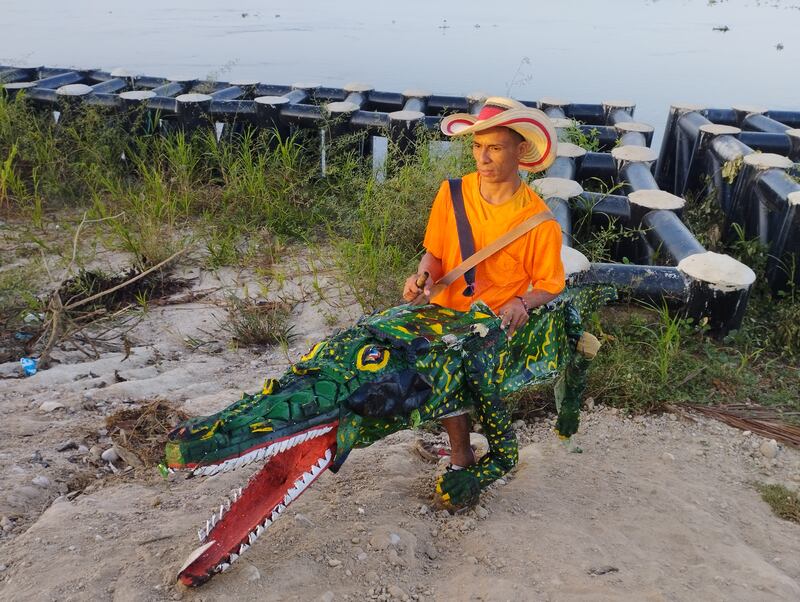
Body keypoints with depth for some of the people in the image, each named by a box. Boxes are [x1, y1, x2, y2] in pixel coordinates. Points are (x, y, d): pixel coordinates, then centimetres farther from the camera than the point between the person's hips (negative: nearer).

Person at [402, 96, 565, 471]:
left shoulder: (538, 219, -12)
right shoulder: (453, 193, -3)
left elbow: (549, 284, -1)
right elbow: (434, 252, 8)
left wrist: (521, 303, -20)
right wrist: (423, 276, -12)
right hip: (446, 313, 4)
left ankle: (461, 454, 10)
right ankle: (460, 448, 11)